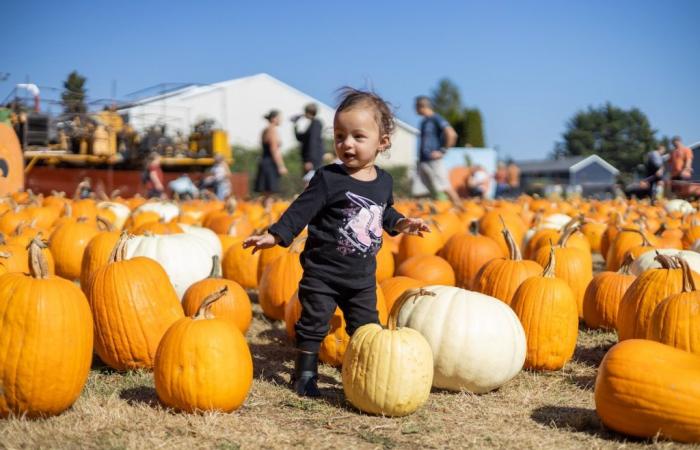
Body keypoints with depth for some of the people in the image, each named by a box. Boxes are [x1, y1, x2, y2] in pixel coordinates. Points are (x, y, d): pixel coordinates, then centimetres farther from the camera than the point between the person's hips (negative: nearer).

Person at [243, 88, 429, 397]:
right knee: (313, 325, 3)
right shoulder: (328, 178, -15)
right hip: (323, 273, -4)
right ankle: (305, 374, 18)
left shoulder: (384, 182, 2)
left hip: (362, 277, 5)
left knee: (367, 330, 12)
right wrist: (275, 235, -21)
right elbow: (301, 211, -14)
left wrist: (401, 224, 7)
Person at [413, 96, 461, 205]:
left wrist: (442, 151, -15)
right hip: (423, 161, 9)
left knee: (445, 187, -8)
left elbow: (451, 134, -19)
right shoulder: (424, 121, 17)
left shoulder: (436, 118, -9)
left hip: (434, 161, -9)